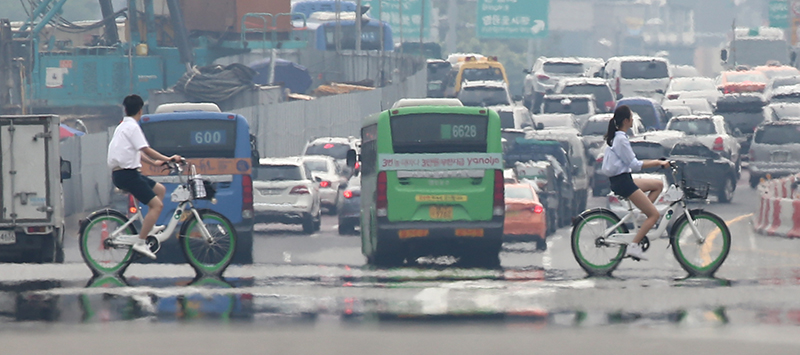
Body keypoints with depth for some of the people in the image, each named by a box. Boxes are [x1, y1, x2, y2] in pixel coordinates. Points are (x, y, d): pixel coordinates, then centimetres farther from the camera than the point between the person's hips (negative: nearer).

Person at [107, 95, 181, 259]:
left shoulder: (123, 126, 20)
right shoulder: (132, 127, -11)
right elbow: (146, 150, -19)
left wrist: (154, 161, 38)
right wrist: (168, 159, -13)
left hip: (122, 173, 10)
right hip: (127, 173, -10)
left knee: (160, 189, 19)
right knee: (157, 205, -14)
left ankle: (149, 227, 15)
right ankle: (140, 243, -17)